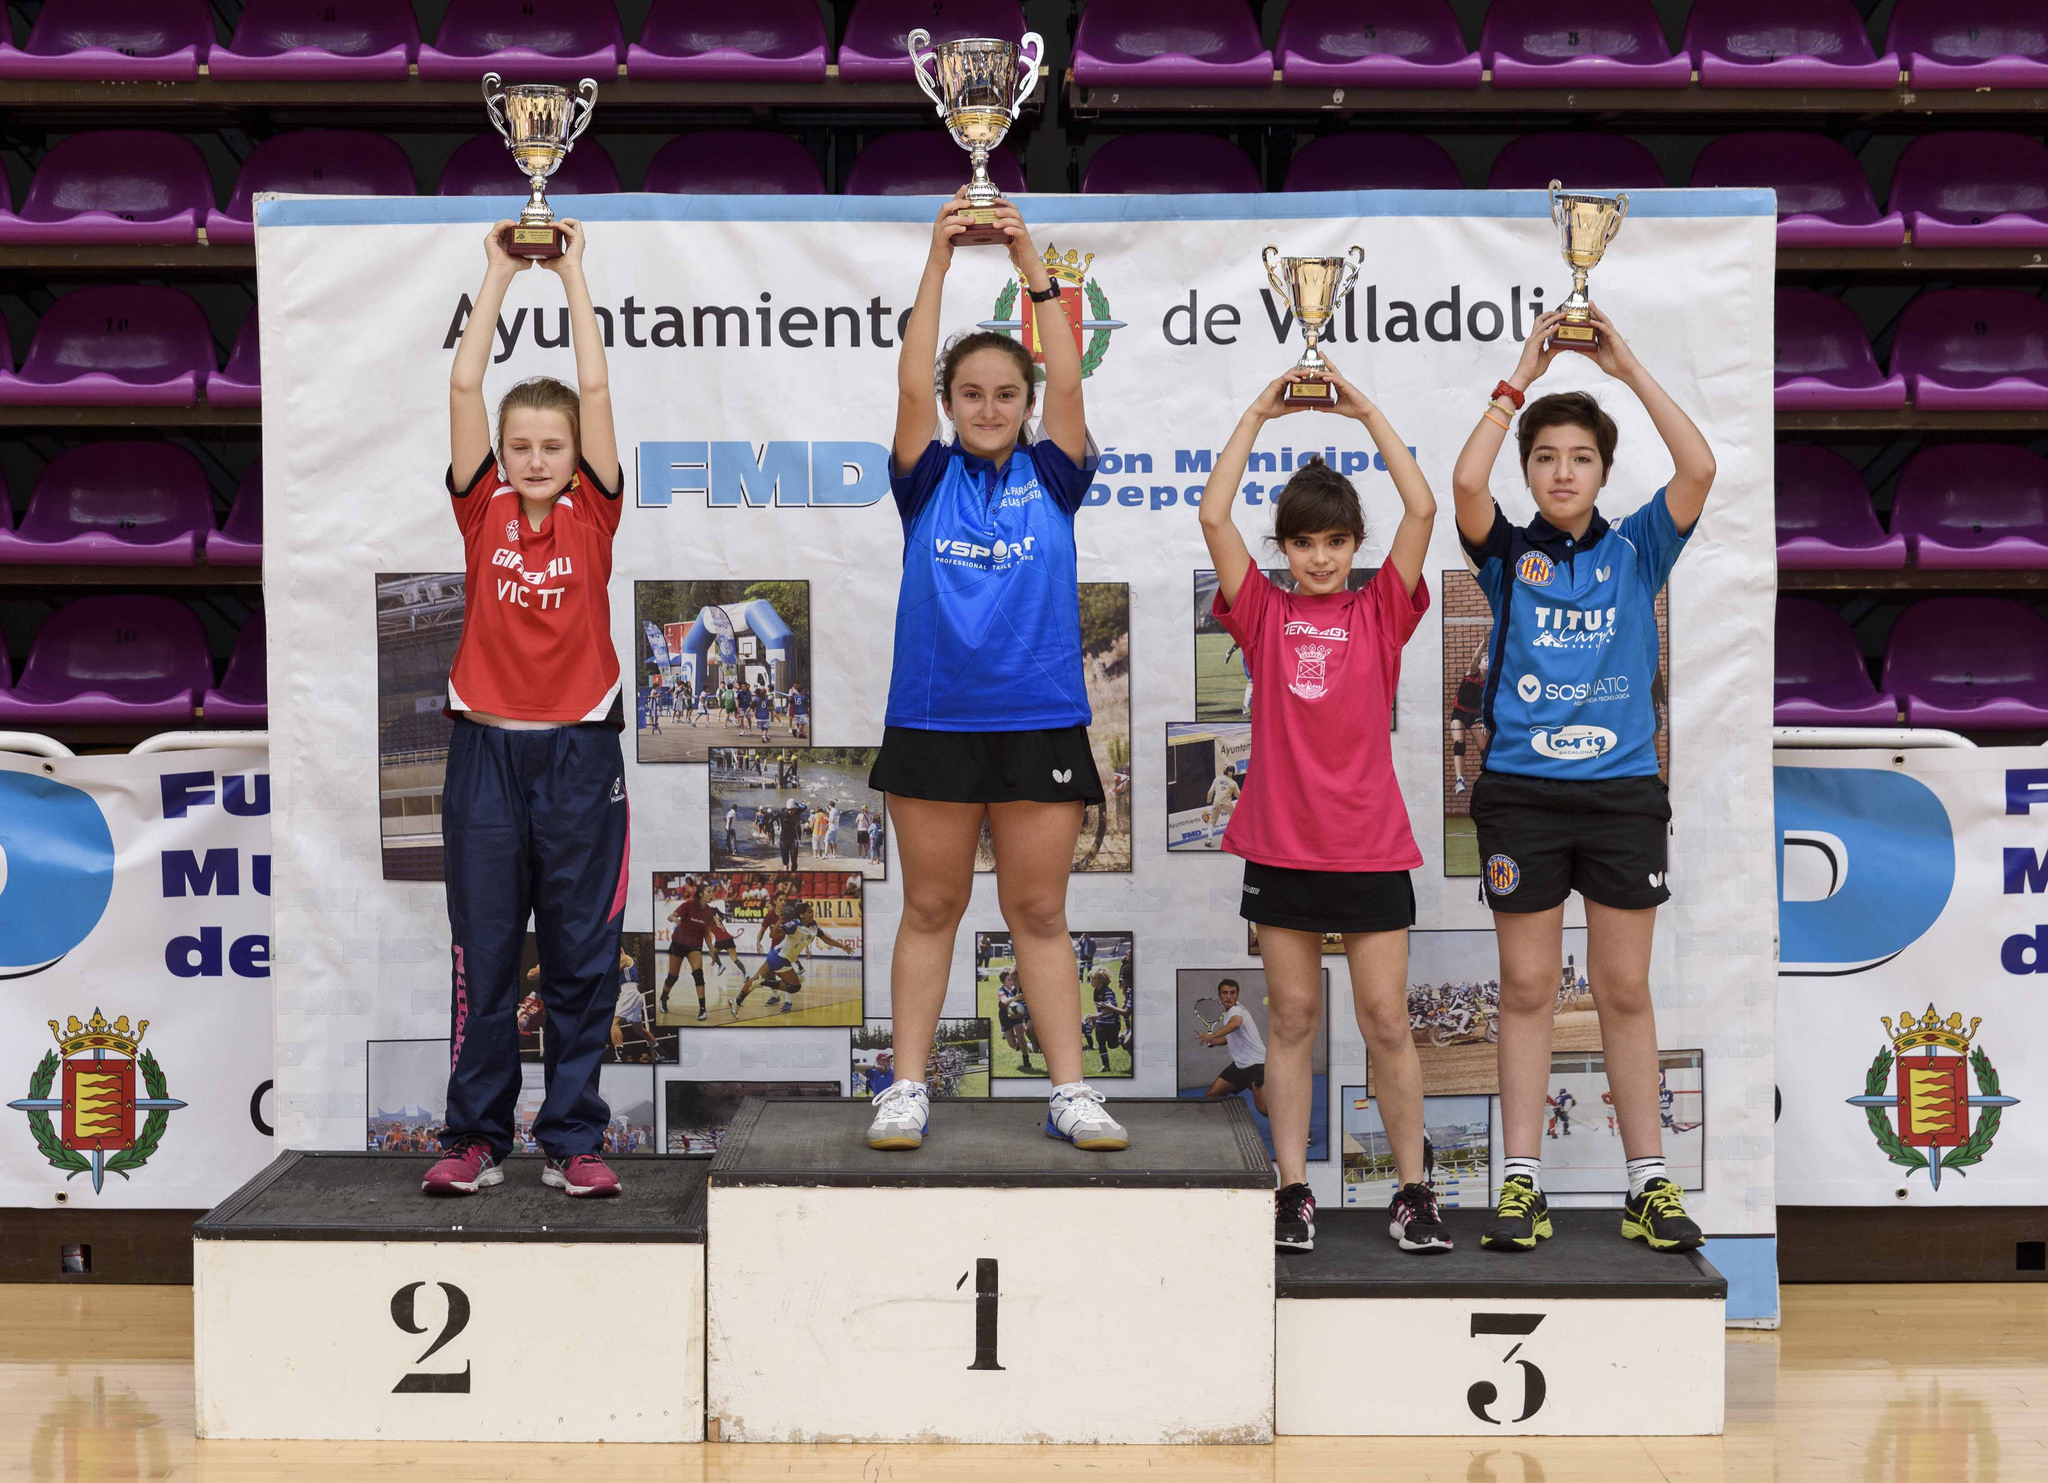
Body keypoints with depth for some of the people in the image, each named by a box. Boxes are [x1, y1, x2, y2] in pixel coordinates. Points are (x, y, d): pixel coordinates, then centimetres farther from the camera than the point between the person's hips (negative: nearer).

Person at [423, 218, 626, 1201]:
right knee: (483, 954, 5)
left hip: (580, 750, 0)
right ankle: (475, 1138, 13)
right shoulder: (482, 510, 4)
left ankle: (572, 1141, 12)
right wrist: (500, 274, -1)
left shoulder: (593, 513, 3)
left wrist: (573, 275, -1)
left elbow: (595, 390, -4)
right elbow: (465, 387, -2)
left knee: (582, 959, 4)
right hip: (488, 747, 0)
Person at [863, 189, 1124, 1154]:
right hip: (933, 721, 0)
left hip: (1040, 722, 0)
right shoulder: (927, 481, 5)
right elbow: (910, 382, -7)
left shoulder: (1050, 478, 6)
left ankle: (1070, 1093, 9)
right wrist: (939, 264, -13)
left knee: (1039, 913, 6)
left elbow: (1069, 384, -6)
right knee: (930, 909, 7)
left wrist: (1033, 269, -12)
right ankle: (907, 1089, 12)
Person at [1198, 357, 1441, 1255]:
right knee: (1291, 1020, 7)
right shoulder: (1264, 614, 4)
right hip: (1281, 844, 1)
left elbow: (1423, 511, -7)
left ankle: (1414, 1190, 11)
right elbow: (1213, 516, -6)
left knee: (1386, 1022, 1)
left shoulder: (1381, 612, 4)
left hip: (1370, 847, -1)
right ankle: (1293, 1191, 14)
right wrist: (1257, 416, -4)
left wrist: (1368, 414, -4)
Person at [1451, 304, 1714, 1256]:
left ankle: (1649, 1183, 11)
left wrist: (1629, 368, -10)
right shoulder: (1508, 554, 4)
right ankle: (1521, 1182, 9)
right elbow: (1465, 483, -16)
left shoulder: (1636, 550, 6)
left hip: (1623, 788, 1)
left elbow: (1699, 471, -10)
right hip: (1520, 790, -1)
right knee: (1526, 988, 4)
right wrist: (1522, 378, -12)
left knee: (1625, 991, 5)